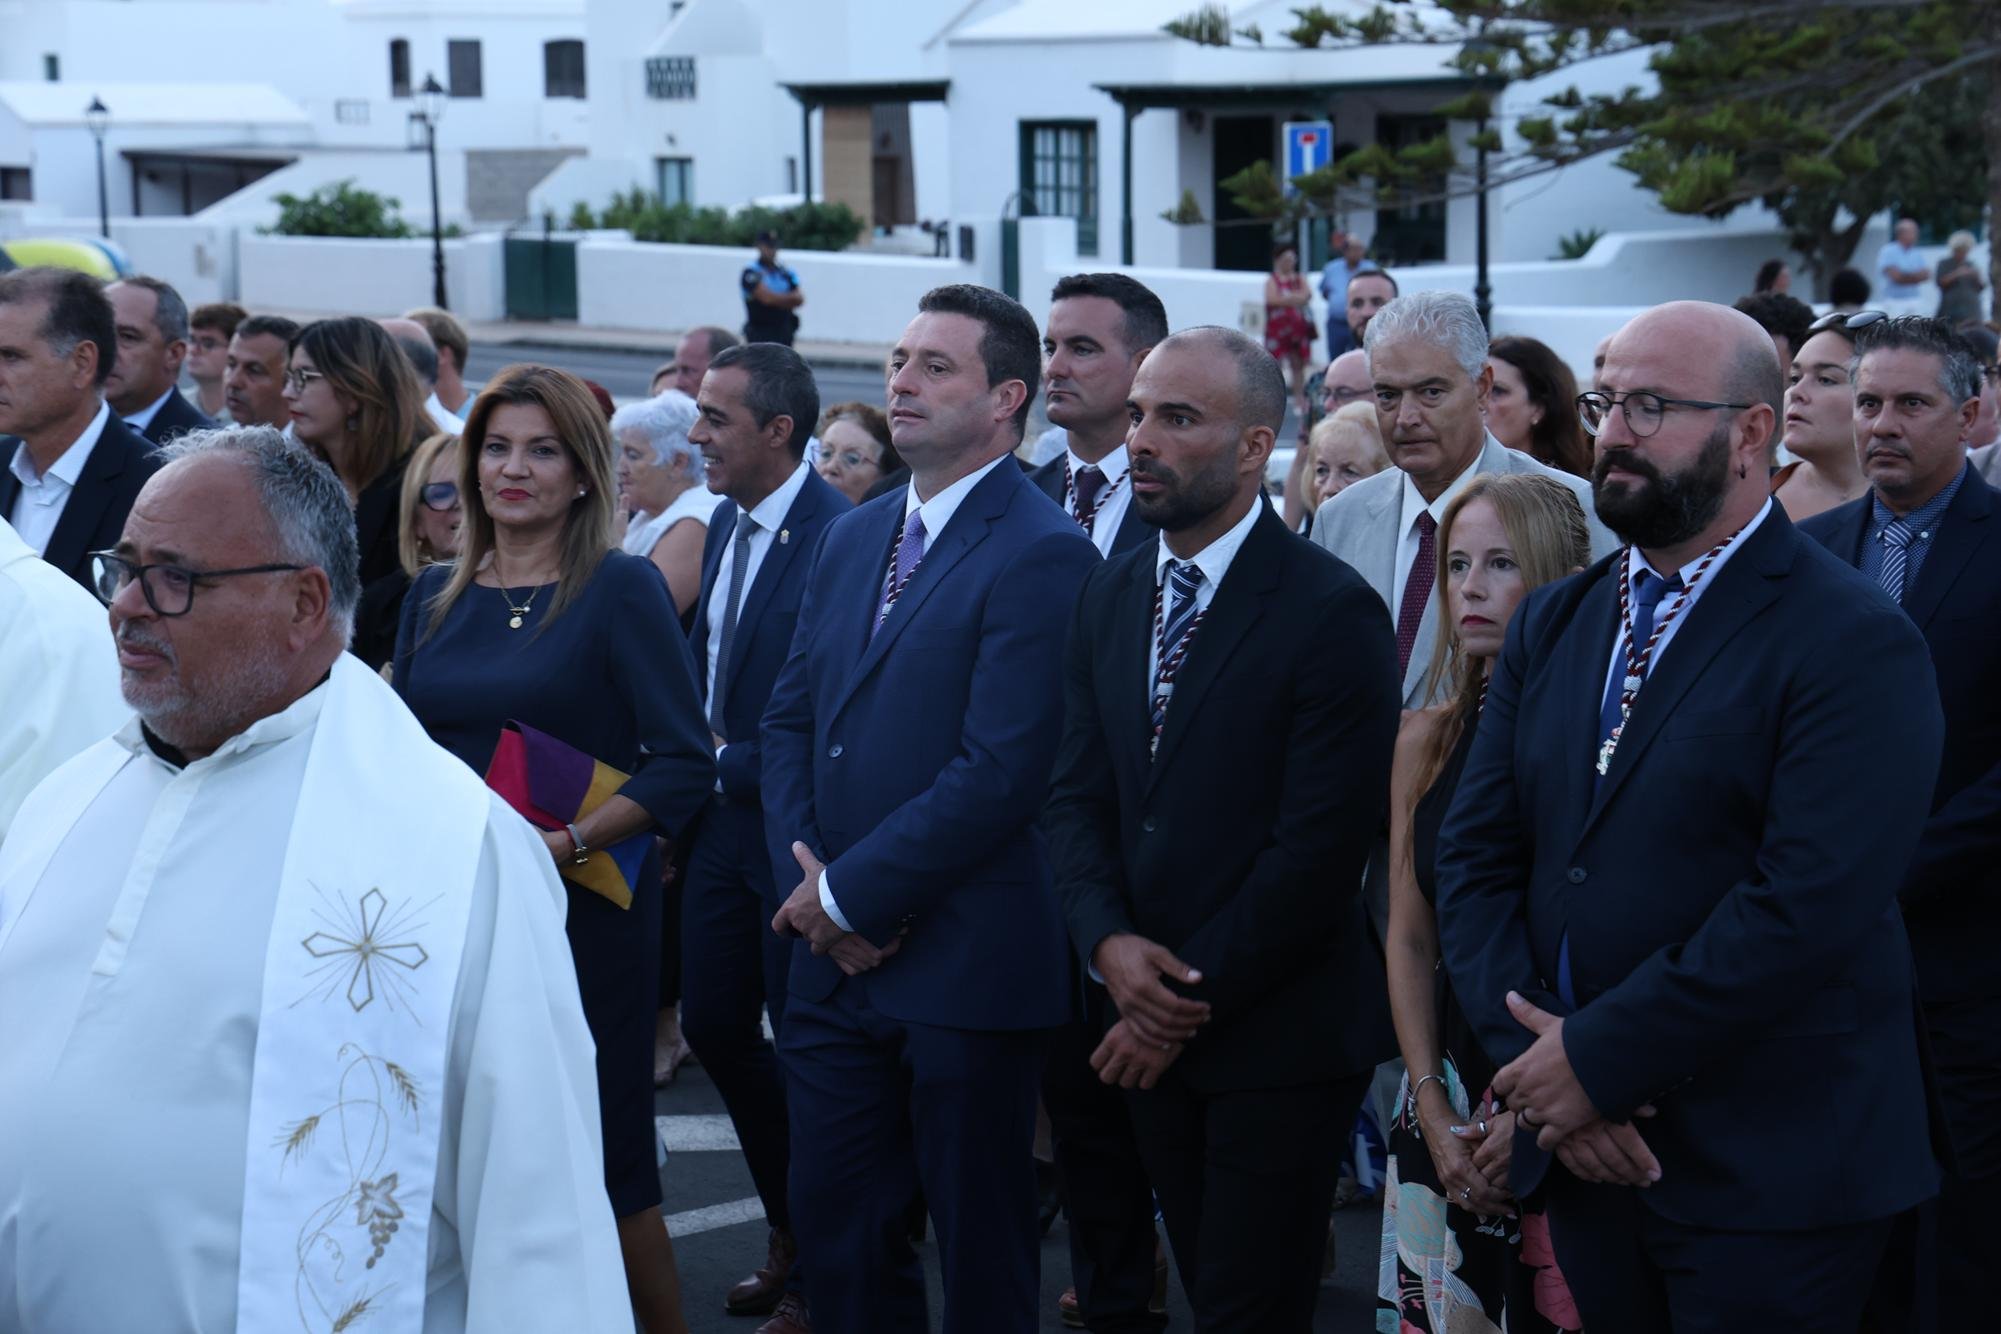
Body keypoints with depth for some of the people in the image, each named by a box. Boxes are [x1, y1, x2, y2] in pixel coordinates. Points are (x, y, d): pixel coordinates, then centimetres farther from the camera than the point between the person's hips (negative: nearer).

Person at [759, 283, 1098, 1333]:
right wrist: (805, 880, -3)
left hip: (965, 965, -7)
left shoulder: (1043, 555, -14)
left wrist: (849, 894, -15)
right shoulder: (849, 540, 13)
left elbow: (1002, 771, -21)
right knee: (833, 1219, 13)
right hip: (836, 956, 7)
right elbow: (789, 721, 13)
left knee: (981, 1243, 7)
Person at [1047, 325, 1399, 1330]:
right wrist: (1111, 943, -11)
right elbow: (1077, 796, 7)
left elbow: (1320, 844, -17)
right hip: (1152, 1024, 6)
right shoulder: (1108, 596, 8)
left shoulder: (1332, 612, -14)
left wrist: (1190, 1002, -14)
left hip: (1280, 1031, -6)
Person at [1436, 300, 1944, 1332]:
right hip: (1581, 1150, 6)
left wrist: (1600, 1059, -18)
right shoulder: (1552, 625, 12)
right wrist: (1532, 1059, -8)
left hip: (1766, 1172, -5)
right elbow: (1476, 858, 6)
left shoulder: (1855, 645, -10)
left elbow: (1809, 907, -20)